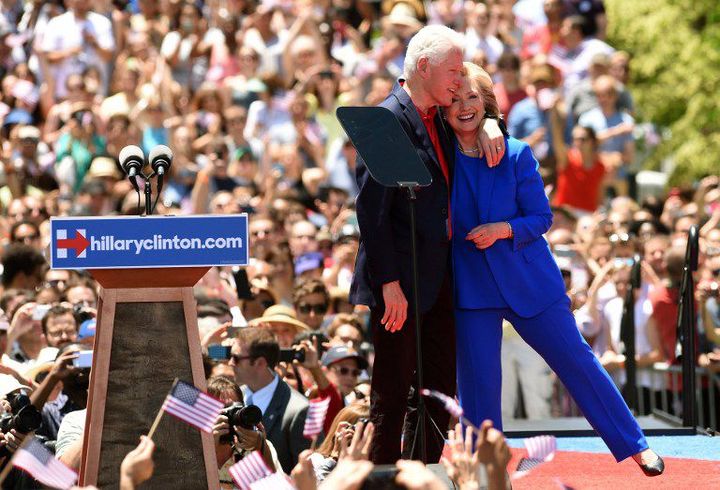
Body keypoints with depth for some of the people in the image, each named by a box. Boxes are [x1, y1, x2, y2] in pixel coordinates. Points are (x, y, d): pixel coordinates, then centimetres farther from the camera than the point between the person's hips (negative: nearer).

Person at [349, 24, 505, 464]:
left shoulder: (440, 121, 12)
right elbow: (371, 209, -18)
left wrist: (489, 122, 8)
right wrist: (389, 283, -23)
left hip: (438, 279, 9)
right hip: (399, 283, -9)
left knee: (439, 394, 12)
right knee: (392, 398, -5)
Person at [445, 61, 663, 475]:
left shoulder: (516, 154, -3)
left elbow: (542, 218, -1)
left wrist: (503, 230, -16)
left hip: (529, 279, 0)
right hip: (471, 284, 0)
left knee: (576, 360, 5)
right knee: (478, 380, 0)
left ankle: (635, 446, 16)